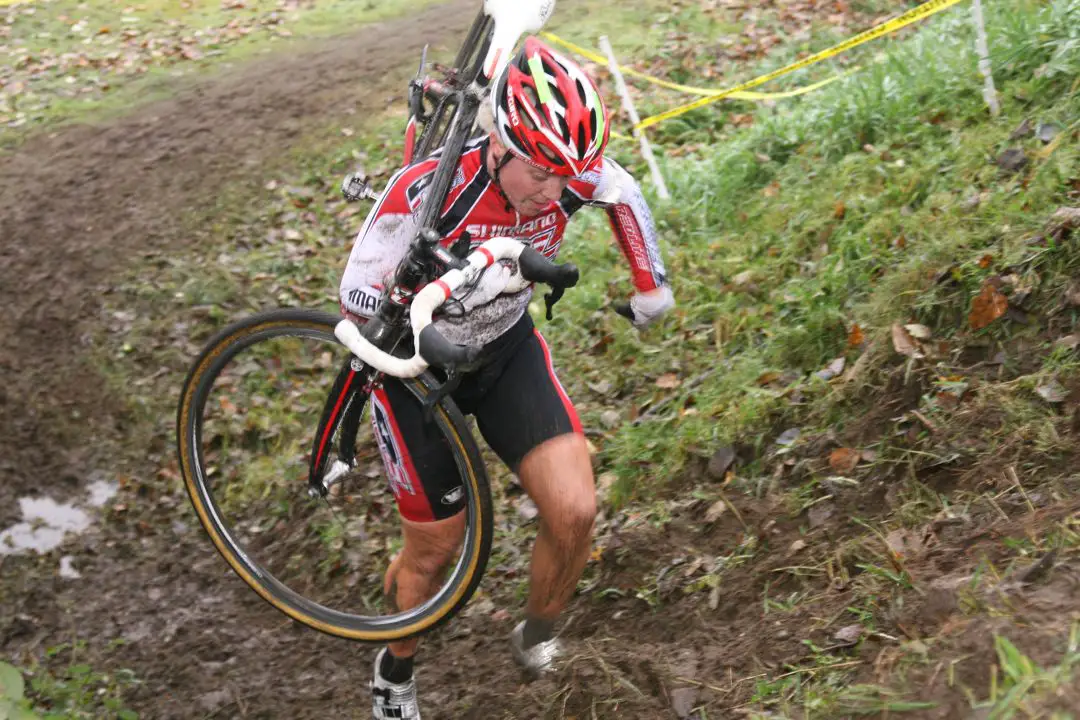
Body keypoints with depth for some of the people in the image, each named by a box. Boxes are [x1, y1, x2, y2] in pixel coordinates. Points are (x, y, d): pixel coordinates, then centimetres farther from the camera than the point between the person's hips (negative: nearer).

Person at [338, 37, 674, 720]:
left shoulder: (570, 171, -21)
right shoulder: (425, 192, -35)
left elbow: (625, 193, 4)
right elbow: (355, 302, -26)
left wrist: (653, 283, 3)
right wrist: (465, 284, -40)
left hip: (507, 349, 4)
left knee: (575, 511, -12)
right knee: (437, 549, 6)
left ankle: (537, 640, 19)